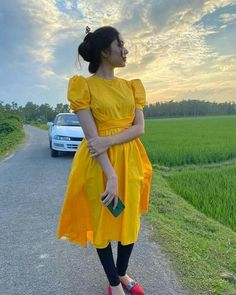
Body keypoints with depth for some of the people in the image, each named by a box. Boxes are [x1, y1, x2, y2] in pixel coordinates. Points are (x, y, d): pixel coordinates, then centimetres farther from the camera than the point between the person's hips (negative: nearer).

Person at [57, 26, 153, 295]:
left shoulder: (131, 86, 9)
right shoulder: (83, 85, -6)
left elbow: (139, 128, -1)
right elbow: (91, 135, -14)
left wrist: (108, 140, -17)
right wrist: (111, 175, -21)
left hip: (130, 161, 5)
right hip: (99, 163, -5)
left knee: (130, 220, 15)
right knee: (102, 220, 9)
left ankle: (122, 273, 41)